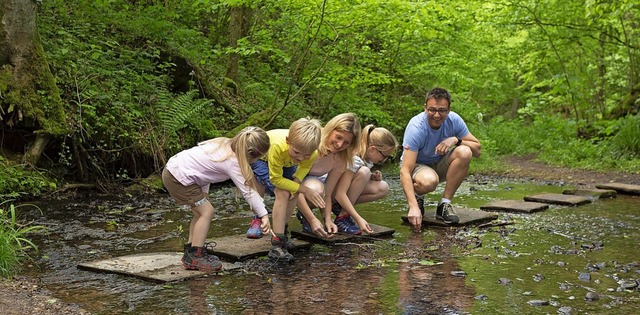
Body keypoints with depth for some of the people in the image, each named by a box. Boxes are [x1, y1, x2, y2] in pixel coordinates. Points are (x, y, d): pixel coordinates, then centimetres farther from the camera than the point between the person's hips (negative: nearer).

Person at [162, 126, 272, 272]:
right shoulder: (233, 162, -17)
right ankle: (195, 256, 1)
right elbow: (248, 191, -17)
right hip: (179, 178, -10)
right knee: (207, 211, -5)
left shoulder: (225, 144, 7)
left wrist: (204, 193, 9)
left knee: (201, 211, 16)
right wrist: (264, 215, -15)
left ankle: (190, 252, 23)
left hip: (173, 167, 10)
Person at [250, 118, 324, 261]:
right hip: (260, 157, -5)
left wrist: (297, 181, -27)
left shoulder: (313, 153, -33)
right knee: (282, 193, -23)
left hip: (286, 162, 5)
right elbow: (276, 179, -33)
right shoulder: (278, 146, -47)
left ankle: (282, 231, 12)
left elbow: (305, 166, -7)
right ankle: (277, 244, -23)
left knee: (293, 193, -11)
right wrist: (304, 190, -32)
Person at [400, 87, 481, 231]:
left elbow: (477, 150, -10)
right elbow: (405, 171, -37)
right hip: (416, 165, -5)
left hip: (440, 165, 5)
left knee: (464, 152, -26)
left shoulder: (454, 120, -17)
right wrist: (413, 207, -48)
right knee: (429, 181, -40)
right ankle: (417, 197, -1)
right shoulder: (416, 128, -30)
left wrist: (456, 140, -29)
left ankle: (445, 205, -16)